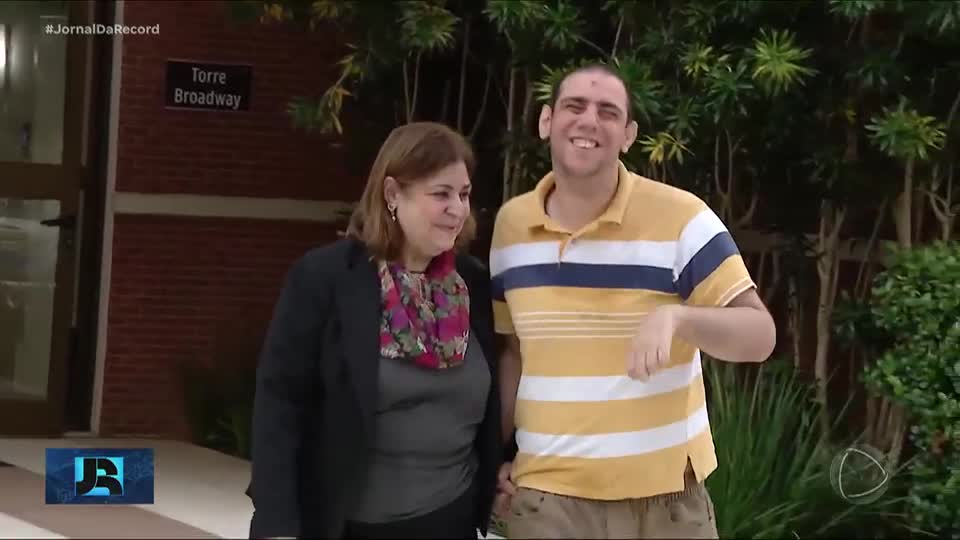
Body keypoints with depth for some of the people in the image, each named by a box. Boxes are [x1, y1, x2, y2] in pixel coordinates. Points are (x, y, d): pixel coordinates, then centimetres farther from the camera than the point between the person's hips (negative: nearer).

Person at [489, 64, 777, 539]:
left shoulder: (681, 218, -9)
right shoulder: (510, 224, 4)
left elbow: (759, 336, -10)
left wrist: (676, 316, -27)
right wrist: (499, 453, 9)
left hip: (663, 494, -2)